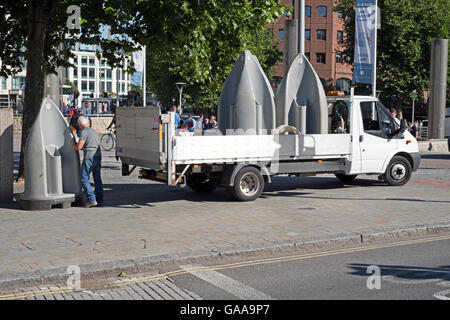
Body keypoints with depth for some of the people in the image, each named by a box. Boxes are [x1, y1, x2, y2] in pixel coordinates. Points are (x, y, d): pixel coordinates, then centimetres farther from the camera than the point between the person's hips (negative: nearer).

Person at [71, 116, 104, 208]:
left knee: (84, 179, -3)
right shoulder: (94, 131, 18)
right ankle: (100, 200, 13)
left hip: (89, 157, -8)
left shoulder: (83, 132, -8)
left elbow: (79, 147, -14)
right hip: (98, 156, 8)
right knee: (97, 179, 12)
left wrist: (74, 145, 8)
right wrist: (76, 144, 30)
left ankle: (92, 199, -12)